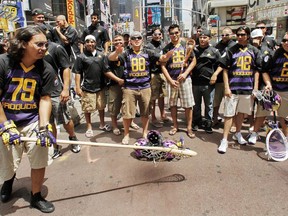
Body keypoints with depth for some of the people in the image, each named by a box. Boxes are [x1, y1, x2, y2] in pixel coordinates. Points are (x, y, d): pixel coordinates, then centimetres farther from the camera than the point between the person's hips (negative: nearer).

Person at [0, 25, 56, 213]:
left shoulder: (46, 69, -7)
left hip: (33, 120, 1)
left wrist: (43, 127, -18)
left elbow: (45, 99, -8)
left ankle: (36, 196, 17)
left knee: (41, 155, -9)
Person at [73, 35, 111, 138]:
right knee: (87, 108, 4)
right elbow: (77, 73, -6)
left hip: (100, 86, 4)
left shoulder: (101, 55, 8)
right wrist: (78, 87, -11)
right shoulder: (81, 57, -4)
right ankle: (89, 127, 20)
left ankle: (102, 124, 33)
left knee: (101, 106, 15)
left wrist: (106, 82, 10)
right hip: (87, 87, -4)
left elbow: (106, 70, 14)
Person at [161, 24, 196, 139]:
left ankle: (189, 127, 12)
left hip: (185, 78, -1)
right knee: (173, 104, 8)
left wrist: (185, 73, -9)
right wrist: (170, 80, -7)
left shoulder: (186, 45, 6)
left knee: (188, 104, 0)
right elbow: (163, 66, 3)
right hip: (171, 79, 1)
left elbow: (193, 61, 5)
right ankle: (175, 126, 22)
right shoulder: (166, 48, 6)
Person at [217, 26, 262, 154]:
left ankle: (237, 134, 33)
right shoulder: (231, 50, 3)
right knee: (229, 114, -3)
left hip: (247, 88, 3)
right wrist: (226, 87, -7)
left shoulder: (254, 51, 8)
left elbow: (256, 71, 9)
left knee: (241, 112, 14)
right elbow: (225, 70, 0)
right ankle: (224, 140, 1)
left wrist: (255, 88, 2)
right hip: (233, 88, -2)